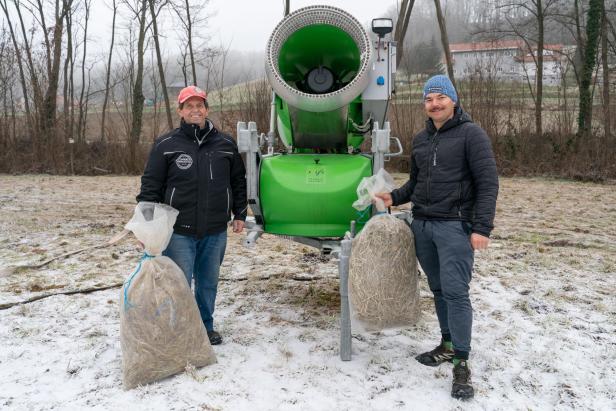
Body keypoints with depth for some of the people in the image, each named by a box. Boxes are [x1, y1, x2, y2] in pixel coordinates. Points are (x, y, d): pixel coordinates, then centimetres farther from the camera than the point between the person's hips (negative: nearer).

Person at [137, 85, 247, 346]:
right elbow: (150, 186, -3)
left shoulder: (225, 145, 7)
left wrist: (239, 214, 12)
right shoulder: (166, 145, -2)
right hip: (179, 232, -3)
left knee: (208, 283, 15)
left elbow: (238, 182, 15)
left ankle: (205, 326, 32)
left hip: (215, 232, 3)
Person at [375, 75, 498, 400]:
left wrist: (482, 228, -16)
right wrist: (395, 197, 6)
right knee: (438, 289, 12)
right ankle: (448, 344, 25)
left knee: (455, 292, -8)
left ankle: (461, 363, -1)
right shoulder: (420, 140, 15)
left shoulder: (471, 134, -5)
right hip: (421, 225, 6)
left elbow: (488, 183, -9)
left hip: (454, 226, -6)